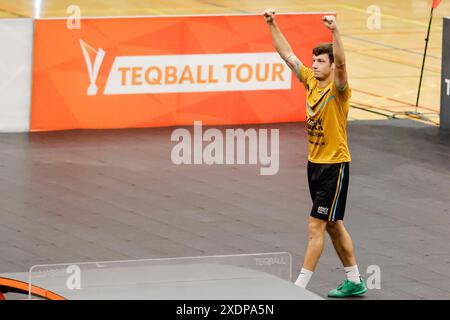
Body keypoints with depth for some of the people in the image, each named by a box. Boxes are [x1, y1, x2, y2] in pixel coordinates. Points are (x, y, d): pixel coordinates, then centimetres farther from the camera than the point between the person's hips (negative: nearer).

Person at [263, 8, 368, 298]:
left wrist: (335, 30, -48)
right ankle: (355, 281, 25)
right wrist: (273, 25, 3)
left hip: (335, 166, -8)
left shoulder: (338, 89, -15)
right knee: (333, 225, 15)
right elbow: (287, 54, 10)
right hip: (315, 163, 8)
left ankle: (299, 287, -8)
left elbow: (341, 63, -35)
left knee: (316, 226, -8)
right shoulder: (310, 81, 5)